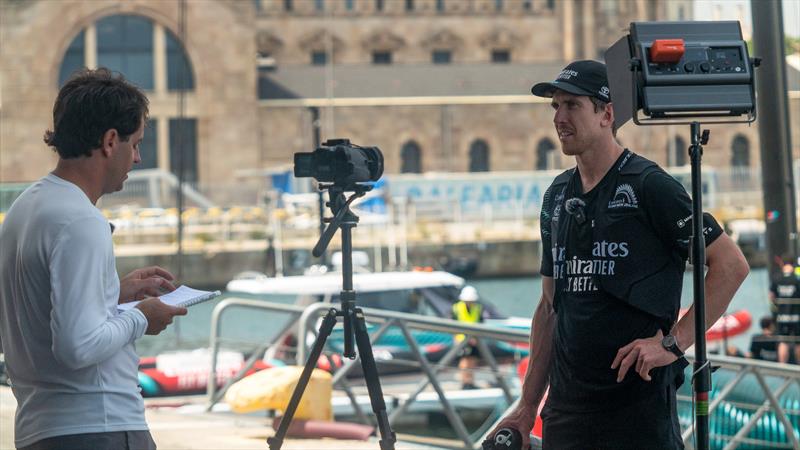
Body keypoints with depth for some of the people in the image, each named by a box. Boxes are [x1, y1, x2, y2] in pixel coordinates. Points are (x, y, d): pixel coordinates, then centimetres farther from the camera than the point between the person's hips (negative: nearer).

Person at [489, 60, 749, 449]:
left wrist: (674, 341, -15)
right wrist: (528, 407, 15)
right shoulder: (557, 197, 14)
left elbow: (731, 265, -9)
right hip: (566, 405, 6)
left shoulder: (648, 186, -7)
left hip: (639, 396, -6)